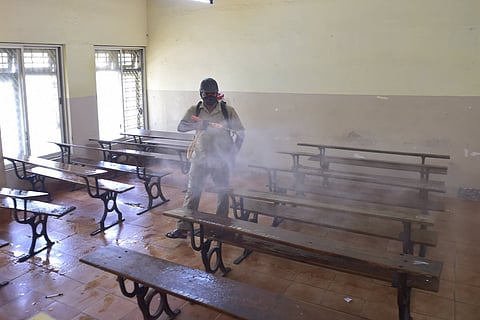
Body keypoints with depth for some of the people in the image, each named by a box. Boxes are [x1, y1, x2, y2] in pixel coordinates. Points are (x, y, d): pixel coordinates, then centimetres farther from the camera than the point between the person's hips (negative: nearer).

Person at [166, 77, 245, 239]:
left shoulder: (228, 110, -3)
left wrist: (232, 153, -5)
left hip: (221, 160, 0)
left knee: (223, 193, 11)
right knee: (192, 192, 2)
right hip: (200, 159, 1)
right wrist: (200, 124, -29)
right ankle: (182, 228, 10)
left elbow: (240, 132, 1)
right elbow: (181, 127, -12)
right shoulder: (194, 110, 0)